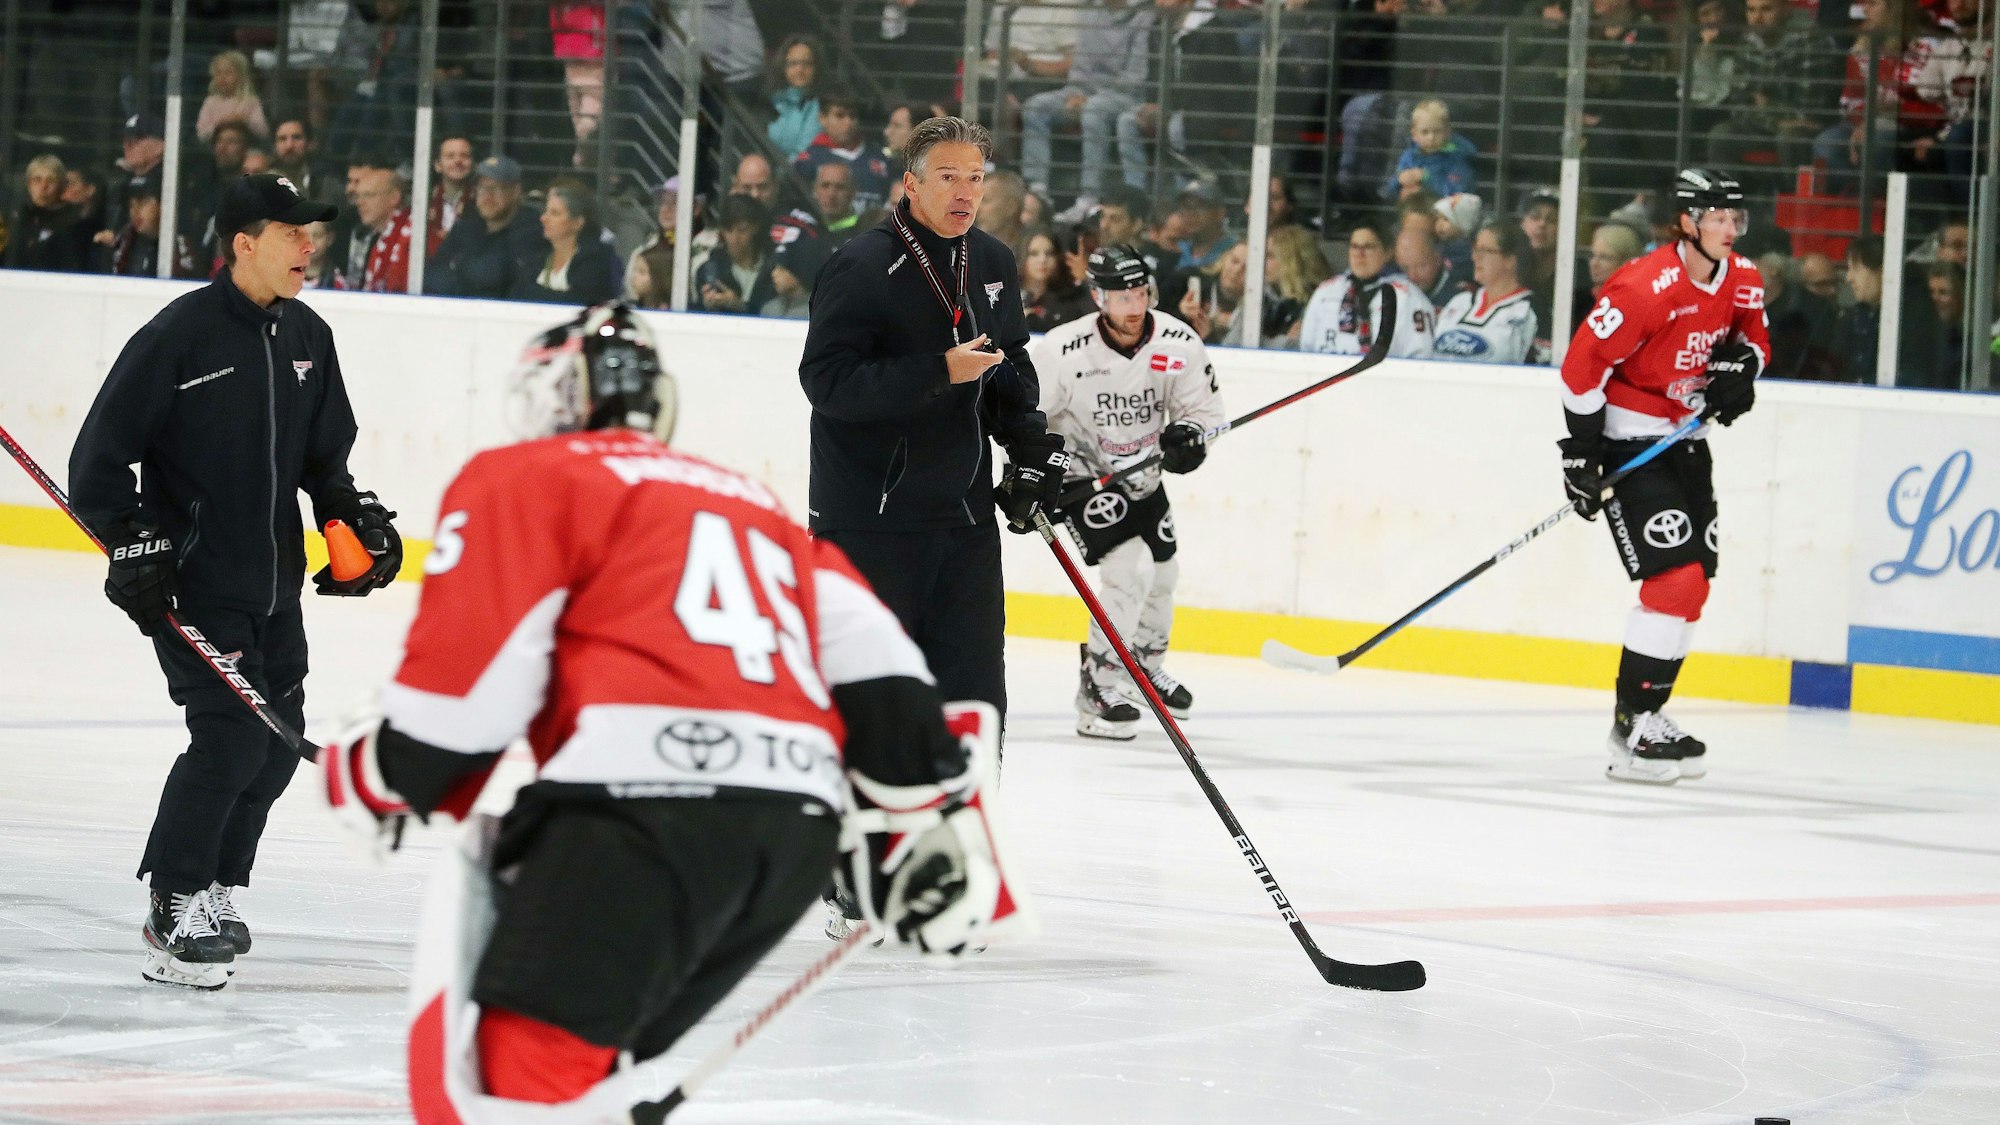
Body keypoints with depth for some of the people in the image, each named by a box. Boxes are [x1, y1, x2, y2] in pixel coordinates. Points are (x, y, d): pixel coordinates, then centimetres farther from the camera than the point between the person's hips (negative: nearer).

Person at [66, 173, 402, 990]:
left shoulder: (307, 337, 7)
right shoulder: (179, 336, -15)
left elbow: (324, 453, 21)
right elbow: (100, 456, -12)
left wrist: (353, 514, 4)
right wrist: (133, 547, -19)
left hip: (274, 584, 7)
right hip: (191, 582, -7)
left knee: (278, 741, 9)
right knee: (231, 733, -16)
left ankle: (217, 888, 25)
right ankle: (173, 909, -5)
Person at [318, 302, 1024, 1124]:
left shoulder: (526, 480, 12)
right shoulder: (755, 506, 33)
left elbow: (469, 673, 1)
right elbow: (867, 655, 19)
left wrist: (375, 773, 18)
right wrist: (936, 811, 17)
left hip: (651, 806, -8)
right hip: (800, 829, 8)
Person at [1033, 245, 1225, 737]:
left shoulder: (1179, 344, -15)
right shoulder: (1063, 351, -27)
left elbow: (1205, 410, -5)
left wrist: (1188, 435, -26)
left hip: (1140, 475, 6)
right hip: (1078, 472, -6)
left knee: (1163, 571, 16)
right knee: (1131, 566, -21)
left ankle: (1146, 666, 43)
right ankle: (1099, 687, -13)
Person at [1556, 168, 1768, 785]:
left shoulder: (1743, 281, 0)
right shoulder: (1647, 289, -24)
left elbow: (1753, 339, 17)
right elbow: (1583, 363, -20)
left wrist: (1739, 369, -7)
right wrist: (1581, 452, -18)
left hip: (1686, 441, 9)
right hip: (1630, 439, -9)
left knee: (1692, 585, 10)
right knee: (1676, 578, -17)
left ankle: (1642, 713, 23)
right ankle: (1633, 733, -14)